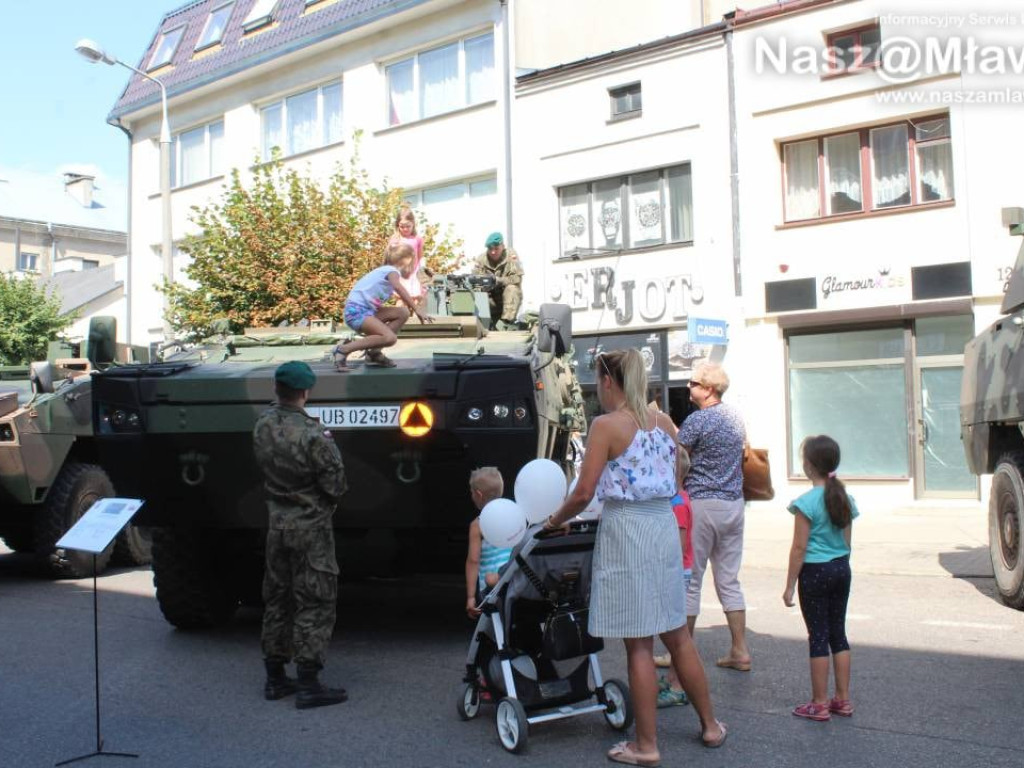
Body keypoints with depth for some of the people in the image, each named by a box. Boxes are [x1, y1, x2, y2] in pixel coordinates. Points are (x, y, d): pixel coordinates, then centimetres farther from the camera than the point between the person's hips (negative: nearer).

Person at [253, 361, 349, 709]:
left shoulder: (263, 424, -3)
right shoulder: (311, 435, -22)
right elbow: (336, 485, -16)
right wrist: (330, 446, -1)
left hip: (276, 524, 7)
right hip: (311, 527, -7)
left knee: (276, 599, 16)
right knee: (314, 604, 1)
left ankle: (275, 679, 25)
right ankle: (308, 686, 4)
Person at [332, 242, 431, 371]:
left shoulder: (385, 270, 18)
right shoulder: (392, 271, -10)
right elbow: (399, 288, -30)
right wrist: (417, 309, -33)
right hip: (356, 311, -10)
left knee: (403, 313, 5)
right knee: (389, 338, -23)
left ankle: (374, 352, 8)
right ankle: (343, 350, -15)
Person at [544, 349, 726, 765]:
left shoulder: (606, 425, -10)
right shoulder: (664, 422, 9)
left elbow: (583, 492, -13)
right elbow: (672, 481, 13)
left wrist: (554, 521, 3)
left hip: (626, 530, -6)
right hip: (664, 526, 7)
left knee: (638, 645, 1)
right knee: (677, 636, 18)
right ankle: (710, 726, 28)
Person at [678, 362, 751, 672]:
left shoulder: (696, 421, -14)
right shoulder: (736, 417, 10)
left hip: (701, 504, -7)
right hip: (734, 504, 8)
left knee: (689, 581, 2)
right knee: (729, 581, 13)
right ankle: (740, 652, 14)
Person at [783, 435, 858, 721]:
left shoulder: (807, 502, -16)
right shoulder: (845, 498, 3)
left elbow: (800, 547, -15)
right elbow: (847, 541, 10)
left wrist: (789, 585, -8)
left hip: (815, 572, -6)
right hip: (841, 569, 6)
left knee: (818, 637, 1)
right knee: (838, 633, 14)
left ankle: (819, 704, 9)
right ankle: (843, 699, 21)